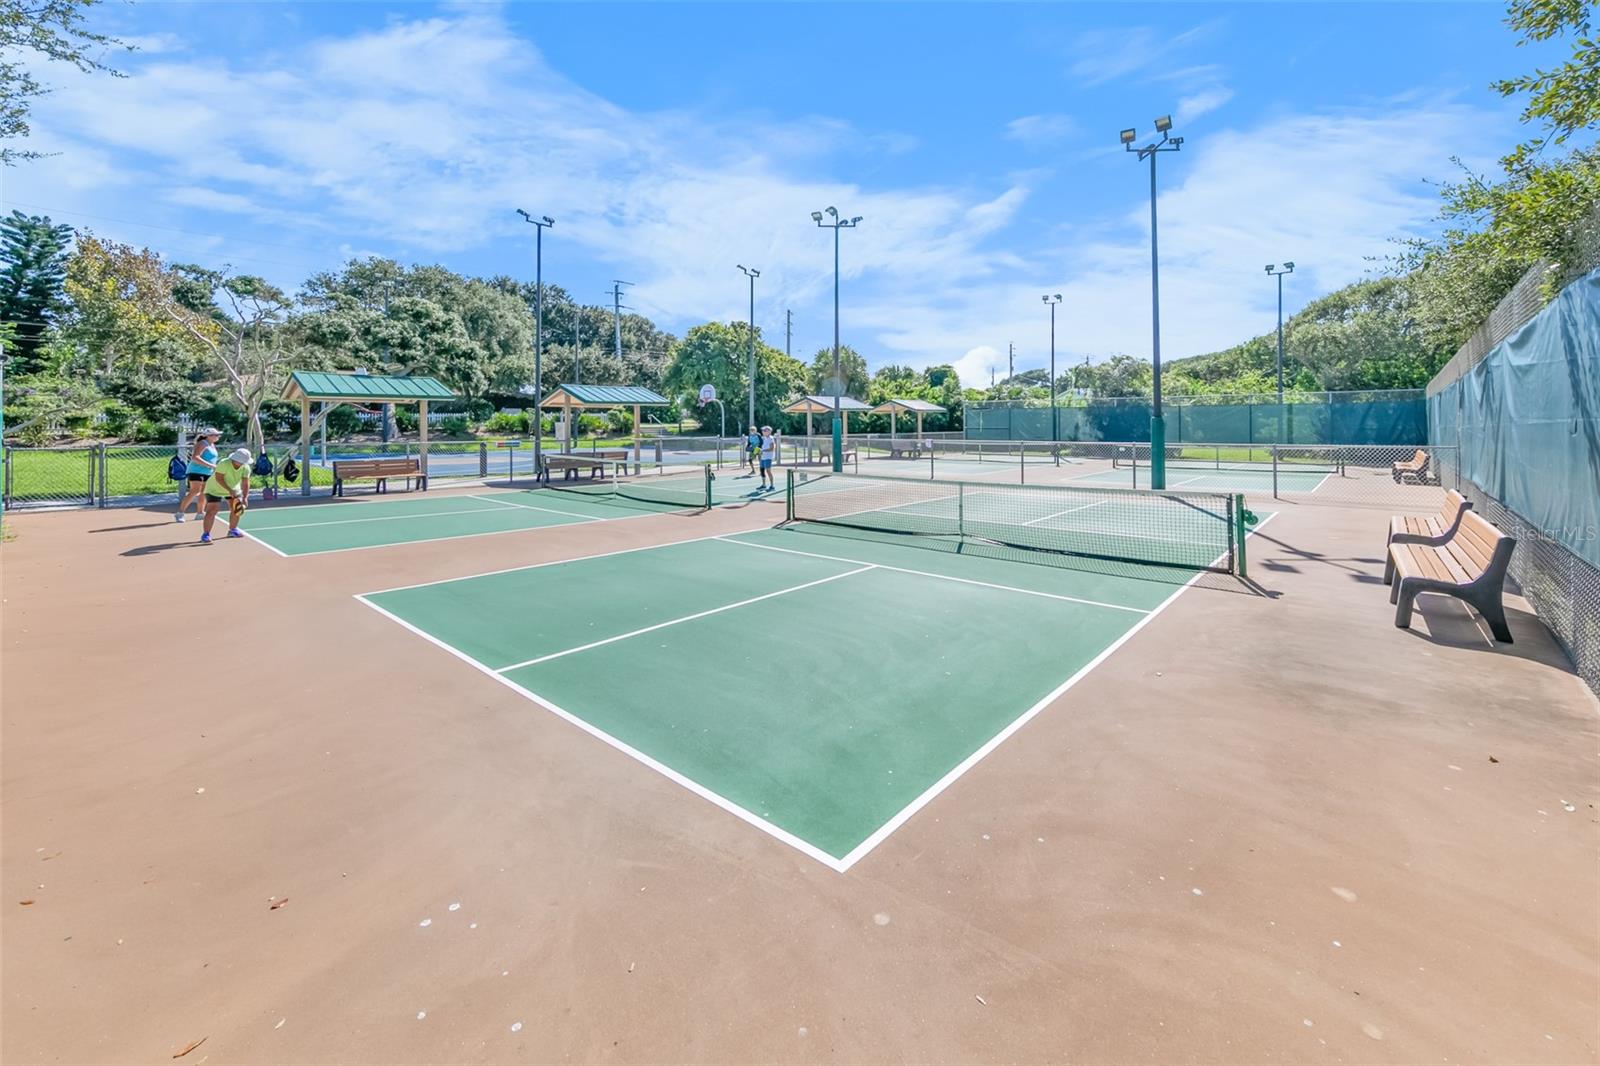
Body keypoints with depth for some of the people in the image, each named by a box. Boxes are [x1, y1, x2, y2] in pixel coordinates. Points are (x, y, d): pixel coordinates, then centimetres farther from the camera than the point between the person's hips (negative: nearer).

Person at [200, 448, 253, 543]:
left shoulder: (246, 468, -18)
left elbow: (245, 483, -20)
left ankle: (232, 530, 25)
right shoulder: (224, 464, -32)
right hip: (215, 489, -5)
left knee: (236, 510, 5)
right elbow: (218, 478, -31)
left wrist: (245, 497, -30)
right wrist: (229, 490, -39)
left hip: (234, 489, 5)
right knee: (212, 511, -13)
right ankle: (206, 534, -6)